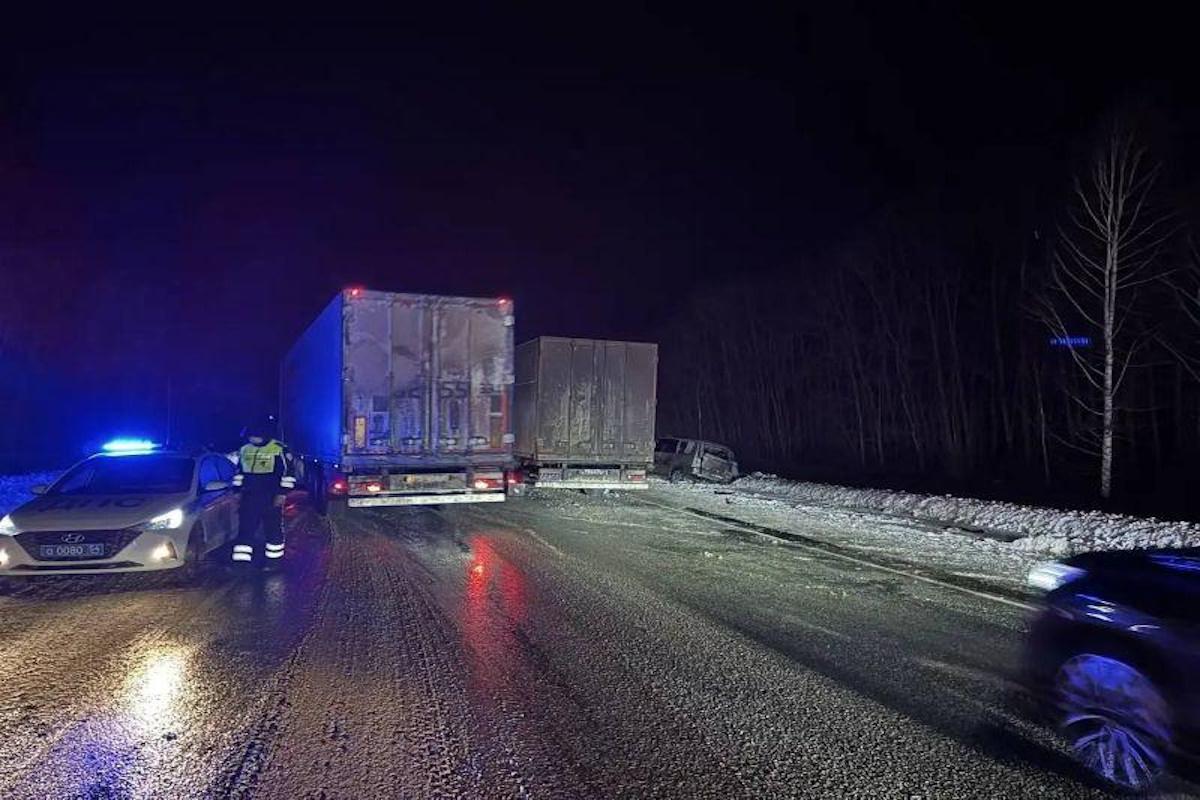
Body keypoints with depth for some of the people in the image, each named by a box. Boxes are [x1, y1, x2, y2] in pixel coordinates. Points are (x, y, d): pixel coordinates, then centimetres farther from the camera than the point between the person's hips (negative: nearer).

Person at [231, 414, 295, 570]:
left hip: (271, 498, -5)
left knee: (273, 529, 4)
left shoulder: (278, 449, -10)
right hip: (249, 497, 5)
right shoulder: (245, 450, 9)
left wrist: (282, 494, -13)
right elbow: (240, 472, 20)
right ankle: (241, 561, 5)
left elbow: (287, 472, -9)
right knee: (245, 528, 2)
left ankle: (273, 559, 16)